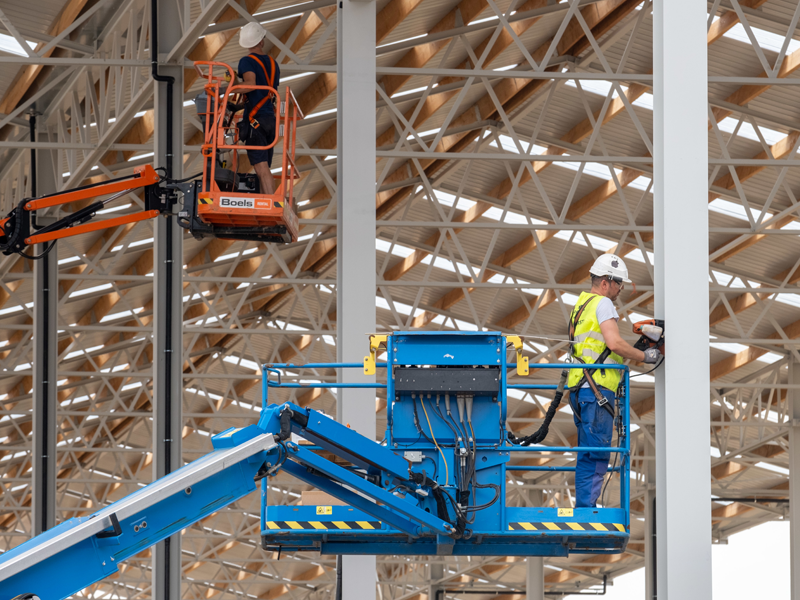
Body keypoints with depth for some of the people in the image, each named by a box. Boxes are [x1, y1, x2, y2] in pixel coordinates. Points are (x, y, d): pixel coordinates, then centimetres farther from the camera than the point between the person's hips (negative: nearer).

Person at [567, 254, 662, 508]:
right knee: (596, 456, -10)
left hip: (581, 390, 10)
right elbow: (615, 343, -20)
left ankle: (582, 512, 14)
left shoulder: (581, 304, 22)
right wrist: (644, 356, -7)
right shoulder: (603, 304, -7)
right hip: (597, 390, -10)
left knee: (588, 456, 13)